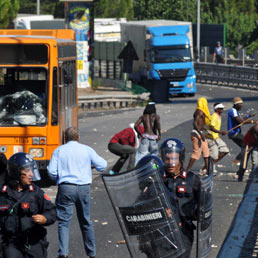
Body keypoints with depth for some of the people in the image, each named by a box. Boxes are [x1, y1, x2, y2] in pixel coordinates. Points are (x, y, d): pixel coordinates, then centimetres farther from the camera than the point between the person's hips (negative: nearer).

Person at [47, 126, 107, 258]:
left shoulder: (59, 150, 4)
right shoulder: (87, 150, 6)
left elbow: (51, 172, -3)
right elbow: (102, 166, 4)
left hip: (66, 188, -2)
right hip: (84, 188, 2)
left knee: (64, 221, -2)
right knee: (86, 221, 15)